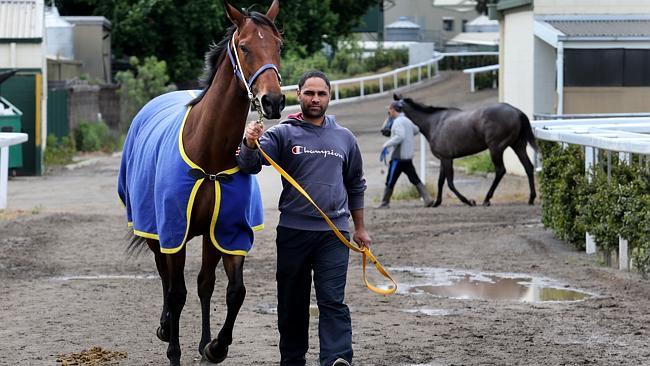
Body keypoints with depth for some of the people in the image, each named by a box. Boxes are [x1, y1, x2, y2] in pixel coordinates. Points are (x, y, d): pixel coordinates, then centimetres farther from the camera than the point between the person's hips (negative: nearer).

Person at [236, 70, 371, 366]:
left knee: (332, 301, -10)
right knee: (292, 304, 8)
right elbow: (250, 165, -13)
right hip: (293, 231, 0)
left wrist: (360, 228, 22)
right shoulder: (282, 134, 2)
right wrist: (249, 145, -35)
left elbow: (355, 186, 22)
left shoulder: (344, 138, 12)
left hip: (334, 233, 1)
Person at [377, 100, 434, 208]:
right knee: (415, 180, 7)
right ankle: (427, 199, -3)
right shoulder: (407, 120, 14)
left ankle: (385, 202, 10)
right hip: (408, 156, 9)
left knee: (390, 181, 2)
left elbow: (400, 136, -26)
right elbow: (416, 130, 30)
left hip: (398, 157, -9)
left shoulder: (398, 121, -14)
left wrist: (386, 144, -23)